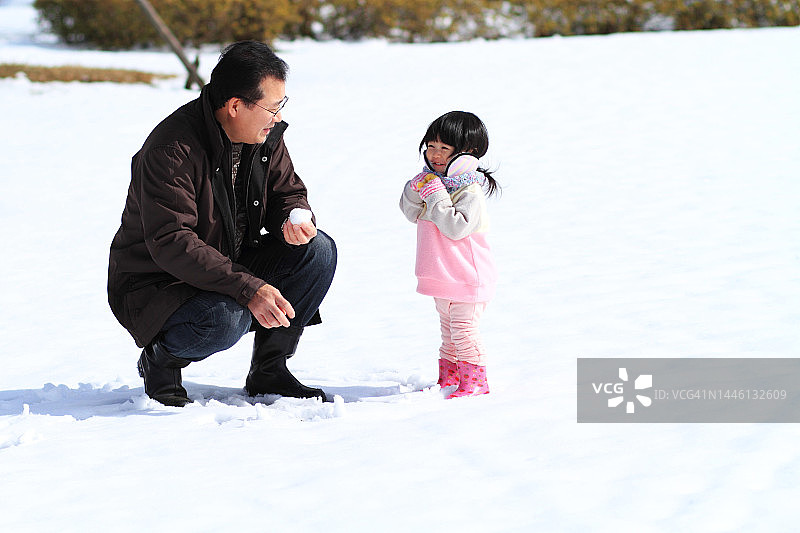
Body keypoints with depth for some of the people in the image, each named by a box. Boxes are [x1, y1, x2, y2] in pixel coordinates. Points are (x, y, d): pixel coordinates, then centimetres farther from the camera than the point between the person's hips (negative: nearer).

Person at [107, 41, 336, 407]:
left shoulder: (265, 136, -3)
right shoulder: (172, 149, -27)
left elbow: (287, 192, 10)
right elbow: (170, 243, -33)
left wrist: (296, 218, -18)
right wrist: (249, 290, -39)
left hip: (231, 265, 8)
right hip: (155, 281, -8)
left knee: (318, 250, -10)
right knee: (224, 321, -37)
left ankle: (269, 370, 2)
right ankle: (159, 360, -3)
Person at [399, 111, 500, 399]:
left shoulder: (470, 191, -19)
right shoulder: (433, 181, 7)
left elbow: (457, 227, -28)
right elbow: (411, 213, 11)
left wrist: (436, 197, -28)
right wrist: (416, 190, -7)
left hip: (467, 277, -9)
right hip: (442, 275, 9)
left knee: (464, 331, -7)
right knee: (448, 328, 19)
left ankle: (474, 382, 1)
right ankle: (448, 378, 29)